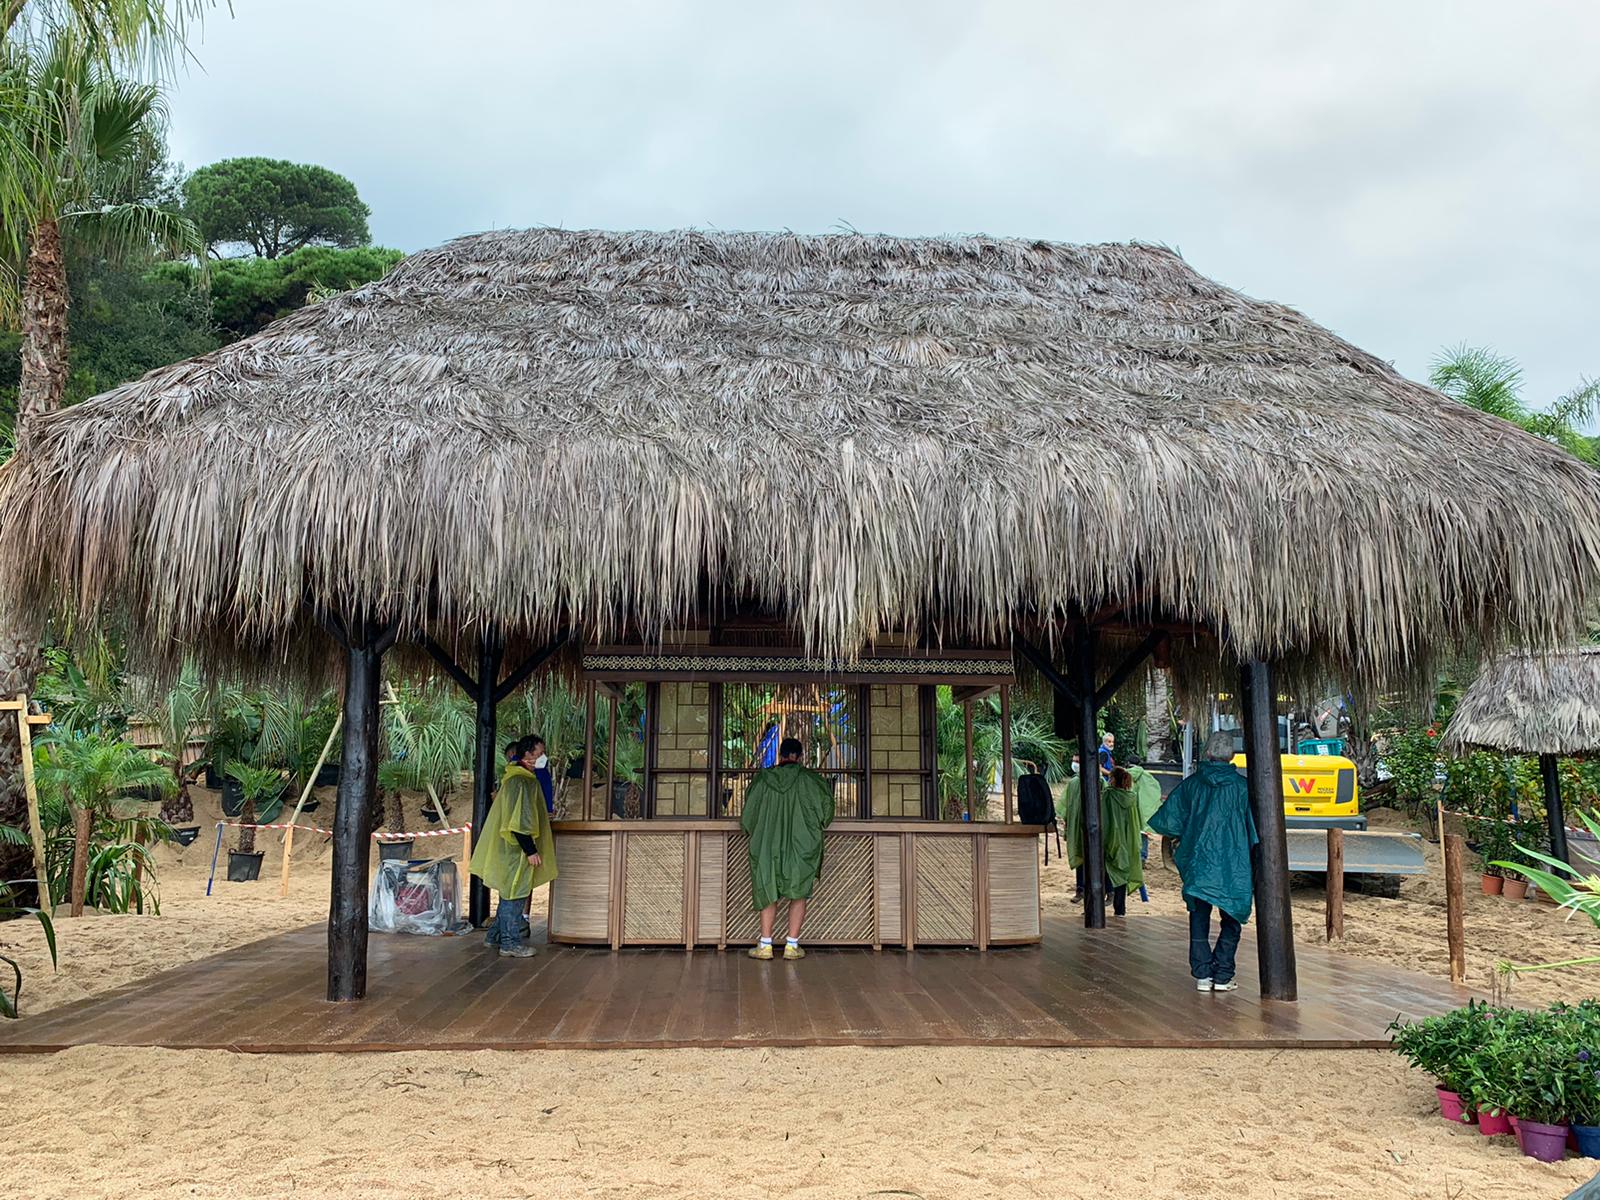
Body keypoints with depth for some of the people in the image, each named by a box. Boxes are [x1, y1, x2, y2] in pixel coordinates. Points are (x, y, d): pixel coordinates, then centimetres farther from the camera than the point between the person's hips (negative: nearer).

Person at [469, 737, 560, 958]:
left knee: (510, 894, 19)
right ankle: (510, 942, 6)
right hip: (516, 849, -10)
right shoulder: (522, 781, -20)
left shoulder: (512, 777, 12)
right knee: (514, 893, -1)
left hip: (509, 849, 10)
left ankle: (496, 936, 28)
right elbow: (520, 821, -24)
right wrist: (531, 850, -20)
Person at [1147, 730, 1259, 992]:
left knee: (1199, 919, 11)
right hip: (1234, 868, -1)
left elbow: (1167, 821, 2)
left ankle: (1202, 974, 7)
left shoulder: (1191, 784, 1)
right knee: (1231, 921, 10)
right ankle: (1222, 976, 5)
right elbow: (1256, 828, -1)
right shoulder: (1242, 786, -3)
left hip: (1198, 864, 1)